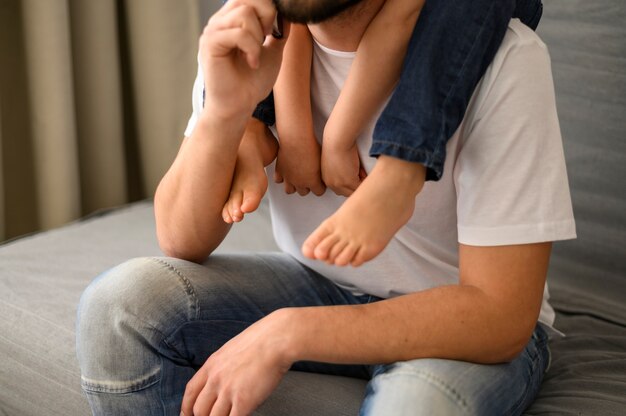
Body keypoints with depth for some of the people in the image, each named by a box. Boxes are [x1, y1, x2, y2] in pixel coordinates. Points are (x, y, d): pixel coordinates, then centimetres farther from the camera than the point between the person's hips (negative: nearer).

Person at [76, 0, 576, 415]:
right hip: (318, 284, 4)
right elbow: (183, 244, -12)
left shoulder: (503, 59, -25)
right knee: (120, 303, -19)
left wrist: (287, 333, -31)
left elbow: (501, 317, -25)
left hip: (474, 323, -3)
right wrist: (224, 112, -31)